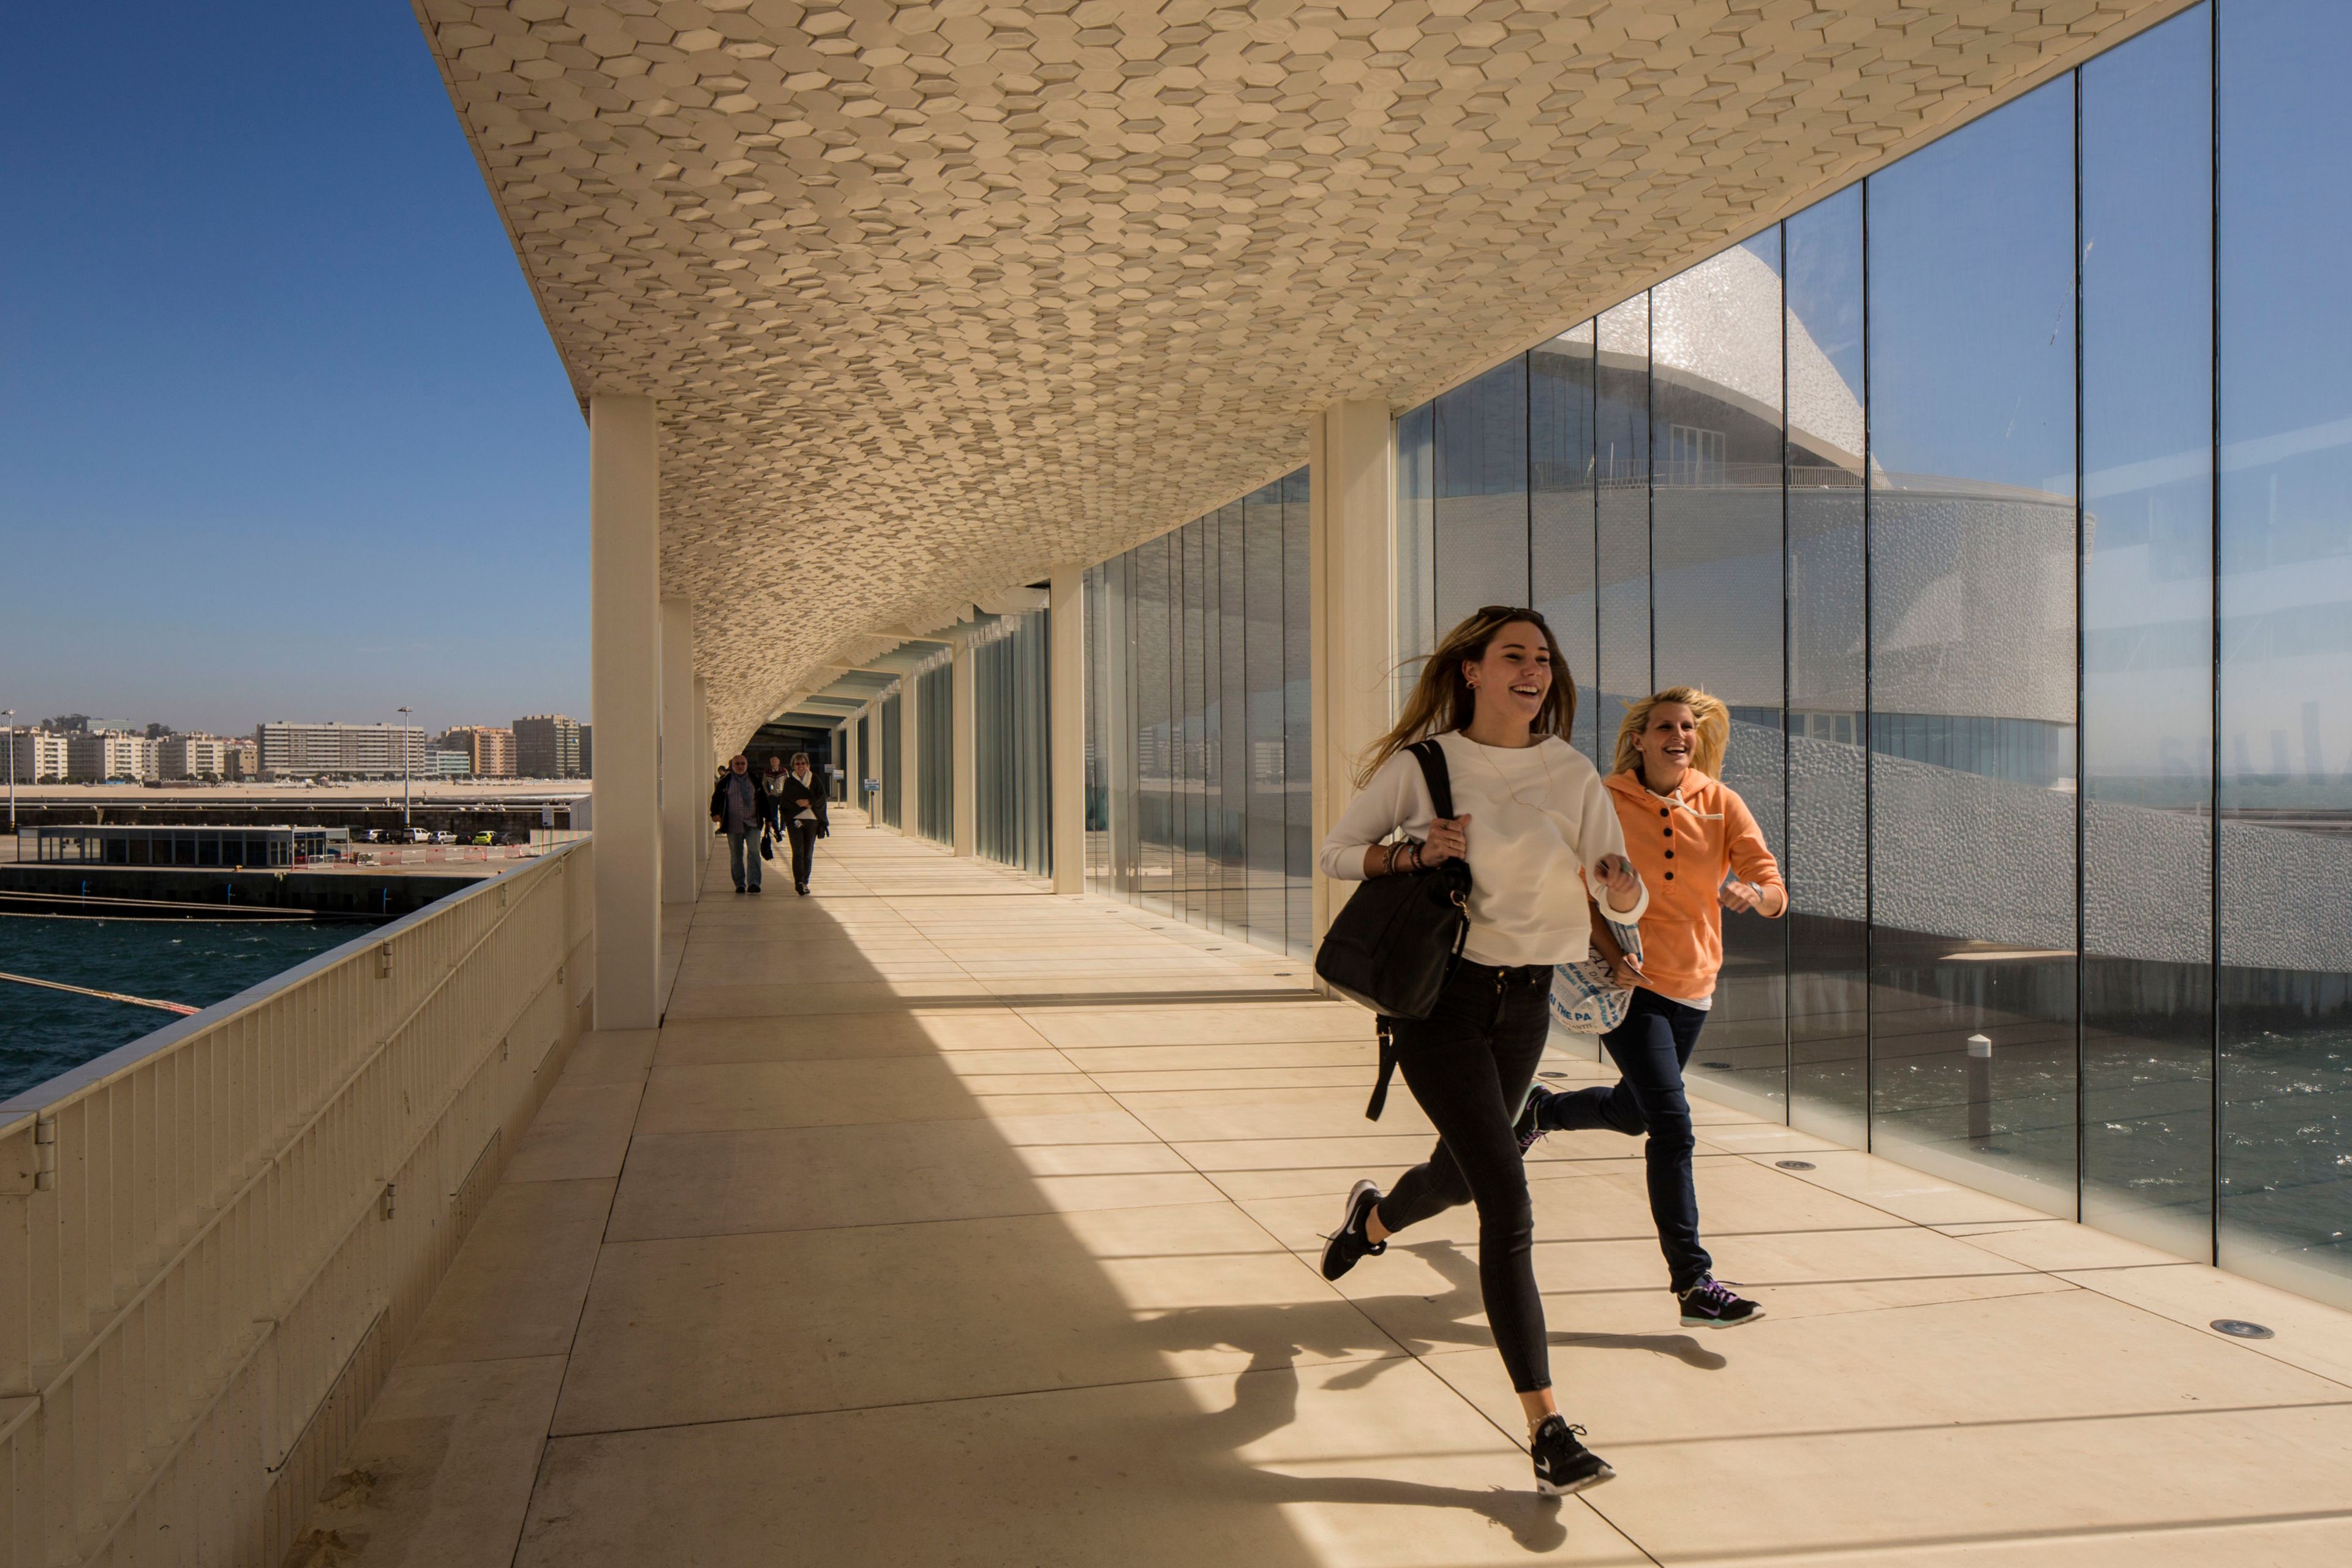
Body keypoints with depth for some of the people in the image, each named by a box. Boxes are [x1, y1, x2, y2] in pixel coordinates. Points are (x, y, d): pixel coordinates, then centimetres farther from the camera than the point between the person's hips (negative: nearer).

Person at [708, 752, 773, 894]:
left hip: (753, 824, 0)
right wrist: (715, 813, -14)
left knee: (754, 852, -13)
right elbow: (716, 798, 4)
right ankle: (740, 885, 15)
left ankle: (754, 883, -15)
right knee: (736, 856, 6)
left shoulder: (755, 780, 8)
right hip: (733, 825, 0)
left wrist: (768, 818, 11)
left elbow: (764, 799, 12)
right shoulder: (725, 781, 4)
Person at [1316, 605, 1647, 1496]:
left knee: (1463, 1173, 24)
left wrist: (1623, 886, -27)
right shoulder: (1421, 765, -7)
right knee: (1508, 1204, -13)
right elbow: (1336, 853, 0)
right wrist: (1413, 851, -18)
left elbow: (1626, 899, -3)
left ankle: (1373, 1218, 59)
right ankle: (1546, 1429, -8)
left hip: (1526, 999, 5)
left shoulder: (1572, 776, 0)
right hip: (1441, 993, -5)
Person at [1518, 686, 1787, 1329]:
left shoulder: (1721, 804, -3)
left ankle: (1540, 1110, 52)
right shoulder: (1605, 801, -10)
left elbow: (1775, 893, -9)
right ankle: (1694, 1284, -8)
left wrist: (1753, 893, -33)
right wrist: (1613, 956, -21)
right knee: (1673, 1124, -15)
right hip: (1628, 982, -5)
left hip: (1692, 987, 5)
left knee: (1633, 1112, 22)